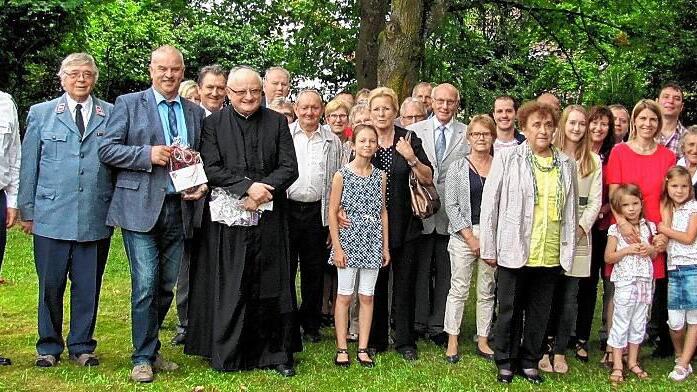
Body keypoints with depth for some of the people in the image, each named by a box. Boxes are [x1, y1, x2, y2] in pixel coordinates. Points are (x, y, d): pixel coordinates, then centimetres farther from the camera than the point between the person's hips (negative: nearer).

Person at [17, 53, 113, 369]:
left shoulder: (111, 115, 8)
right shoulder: (41, 114, 8)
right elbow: (28, 165, 8)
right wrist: (27, 211, 4)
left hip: (96, 218, 0)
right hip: (51, 216, 0)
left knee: (88, 286, 7)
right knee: (50, 285, 6)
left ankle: (82, 346, 21)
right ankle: (49, 347, 21)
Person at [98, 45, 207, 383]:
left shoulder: (195, 112, 15)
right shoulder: (128, 104, 3)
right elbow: (106, 149, -3)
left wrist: (203, 185, 1)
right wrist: (148, 154, -15)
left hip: (179, 209, 4)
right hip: (141, 208, -4)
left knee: (167, 286, 9)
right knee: (146, 284, -7)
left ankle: (151, 350, 24)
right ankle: (143, 357, 6)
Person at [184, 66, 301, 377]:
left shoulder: (277, 122, 8)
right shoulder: (213, 123, 4)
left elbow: (289, 168, 2)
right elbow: (211, 168, -6)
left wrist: (263, 190, -14)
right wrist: (248, 186, -17)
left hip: (269, 217, 1)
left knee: (271, 285, 4)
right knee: (228, 287, 3)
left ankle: (276, 353, 14)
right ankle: (227, 355, 14)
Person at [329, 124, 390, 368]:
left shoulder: (380, 176, 6)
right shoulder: (342, 175, -5)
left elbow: (383, 212, 10)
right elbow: (332, 212, -5)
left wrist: (386, 247, 7)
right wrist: (337, 247, -10)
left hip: (373, 243, 3)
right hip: (349, 241, -3)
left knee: (367, 296, 7)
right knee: (344, 296, 2)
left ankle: (363, 349, 14)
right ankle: (342, 349, 10)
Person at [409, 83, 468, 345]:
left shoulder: (467, 134, 3)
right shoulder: (415, 131, 4)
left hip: (451, 212, 0)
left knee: (445, 272, 7)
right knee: (420, 270, 8)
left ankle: (438, 326, 18)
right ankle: (418, 323, 19)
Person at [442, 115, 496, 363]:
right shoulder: (457, 168, 2)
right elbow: (451, 205, -3)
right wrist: (470, 237, -9)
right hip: (463, 235, -2)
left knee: (487, 291, 8)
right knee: (459, 288, 0)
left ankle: (483, 341, 18)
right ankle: (452, 342, 8)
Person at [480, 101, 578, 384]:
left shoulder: (566, 164, 8)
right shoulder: (507, 159, -3)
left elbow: (570, 210, 13)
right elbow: (489, 204, -2)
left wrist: (569, 251, 11)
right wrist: (489, 248, -3)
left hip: (551, 254, 3)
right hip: (514, 251, -3)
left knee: (540, 311, 12)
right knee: (510, 310, 8)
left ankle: (530, 361, 27)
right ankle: (505, 362, 23)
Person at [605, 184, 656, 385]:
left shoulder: (648, 227, 7)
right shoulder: (616, 229, -5)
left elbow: (655, 253, 16)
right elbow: (608, 257, -5)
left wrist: (650, 249, -6)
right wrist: (627, 250, -17)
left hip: (644, 282, 4)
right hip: (625, 282, -4)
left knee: (639, 323, 11)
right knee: (621, 324, 0)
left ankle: (633, 362, 23)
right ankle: (617, 366, 6)